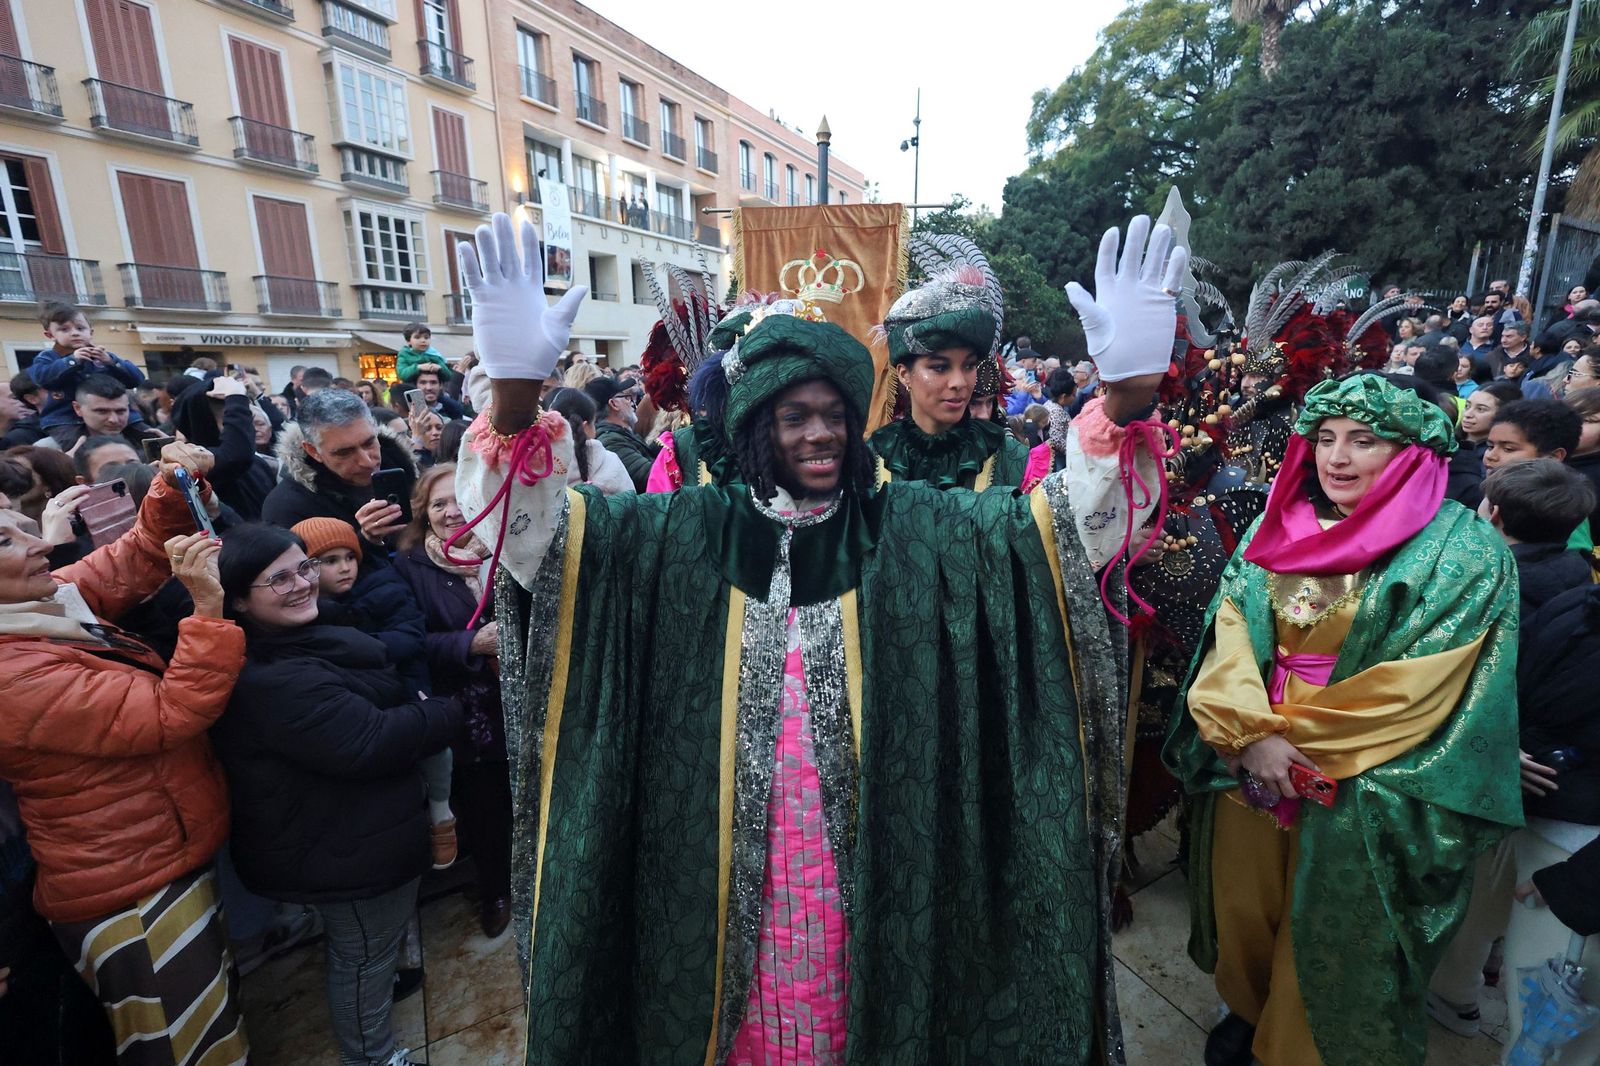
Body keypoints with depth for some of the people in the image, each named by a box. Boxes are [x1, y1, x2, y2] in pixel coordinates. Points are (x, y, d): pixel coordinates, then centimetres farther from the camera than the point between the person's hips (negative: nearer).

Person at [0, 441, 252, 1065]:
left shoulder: (50, 603, -1)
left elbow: (137, 556, 7)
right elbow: (171, 715, -30)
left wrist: (176, 486, -10)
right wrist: (208, 609, -36)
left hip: (163, 859, 9)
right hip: (133, 901, -9)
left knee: (213, 1013, 28)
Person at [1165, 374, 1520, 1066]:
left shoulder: (1464, 552, -10)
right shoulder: (1278, 526, 1)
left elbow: (1418, 688, -15)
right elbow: (1229, 628, -5)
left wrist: (1288, 734, -14)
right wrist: (1251, 731, -18)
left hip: (1361, 793, -3)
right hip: (1248, 763, 4)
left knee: (1328, 931, 15)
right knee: (1245, 904, 20)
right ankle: (1250, 1009, 48)